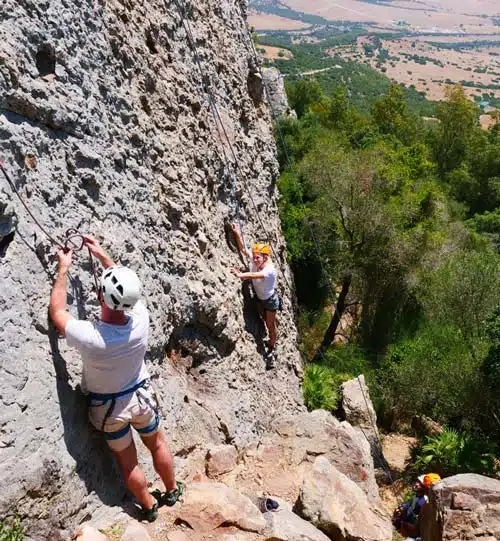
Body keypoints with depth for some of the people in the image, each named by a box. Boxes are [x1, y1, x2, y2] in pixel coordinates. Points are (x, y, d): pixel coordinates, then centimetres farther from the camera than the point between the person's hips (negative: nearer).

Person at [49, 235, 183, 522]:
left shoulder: (89, 336, -35)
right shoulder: (141, 319, -27)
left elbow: (57, 313, -14)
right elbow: (127, 289, -5)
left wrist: (63, 269, -7)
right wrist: (103, 255, 2)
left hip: (109, 407, -2)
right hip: (140, 396, 2)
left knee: (128, 461, 19)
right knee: (158, 444, 26)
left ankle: (150, 506, 41)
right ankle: (172, 490, 48)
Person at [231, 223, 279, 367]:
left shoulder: (270, 269, -35)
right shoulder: (253, 263, -18)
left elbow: (256, 275, -54)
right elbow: (243, 249, -21)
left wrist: (241, 275, -69)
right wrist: (237, 233, -33)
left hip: (270, 300, -6)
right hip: (259, 298, 6)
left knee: (271, 324, 10)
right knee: (266, 322, 24)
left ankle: (271, 349, 30)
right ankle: (272, 341, 48)